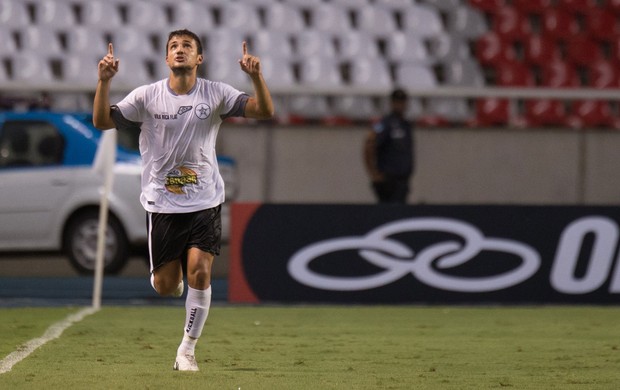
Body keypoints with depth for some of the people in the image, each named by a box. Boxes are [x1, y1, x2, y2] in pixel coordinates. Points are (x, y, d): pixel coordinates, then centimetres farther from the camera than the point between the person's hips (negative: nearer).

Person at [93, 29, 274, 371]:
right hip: (161, 202, 0)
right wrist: (104, 81, -22)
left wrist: (256, 76, -25)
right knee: (165, 286, 1)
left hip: (204, 201, 0)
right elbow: (102, 121, -8)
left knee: (199, 272, -16)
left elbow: (264, 111, -8)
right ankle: (171, 273, 42)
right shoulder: (147, 96, -3)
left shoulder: (216, 94, -2)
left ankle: (187, 350, -2)